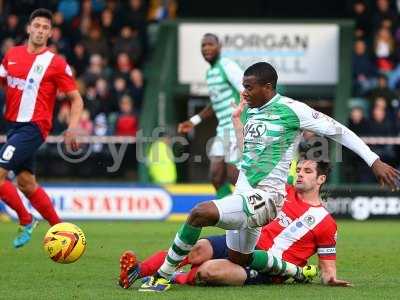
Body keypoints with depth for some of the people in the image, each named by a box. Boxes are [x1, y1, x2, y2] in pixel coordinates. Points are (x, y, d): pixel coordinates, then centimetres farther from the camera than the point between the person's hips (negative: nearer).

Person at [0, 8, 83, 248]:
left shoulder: (56, 64, -7)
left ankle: (26, 220, 4)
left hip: (33, 127, -7)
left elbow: (76, 99, -3)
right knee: (26, 184, 11)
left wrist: (73, 128, -16)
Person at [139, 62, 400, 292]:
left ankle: (164, 275, -17)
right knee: (239, 262, 17)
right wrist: (237, 119, 17)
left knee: (200, 213, -28)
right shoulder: (250, 111, 14)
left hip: (264, 197, -9)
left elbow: (338, 131, -6)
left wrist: (375, 161, -8)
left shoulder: (292, 110, -9)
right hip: (244, 196, 9)